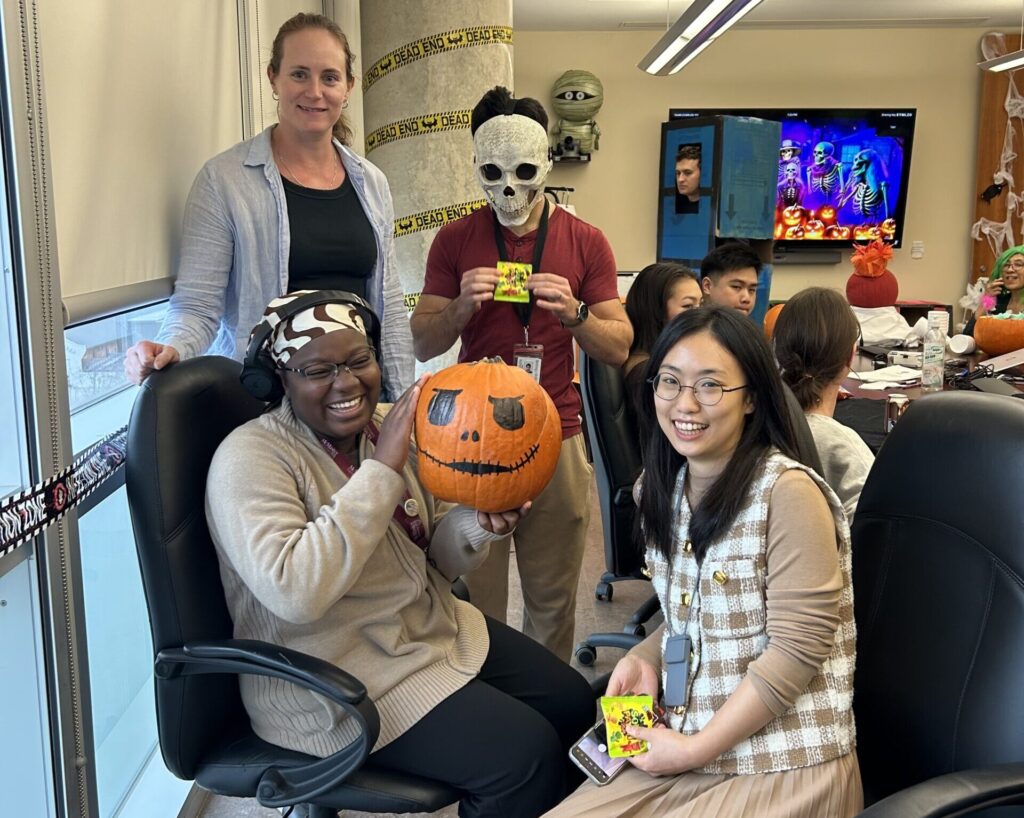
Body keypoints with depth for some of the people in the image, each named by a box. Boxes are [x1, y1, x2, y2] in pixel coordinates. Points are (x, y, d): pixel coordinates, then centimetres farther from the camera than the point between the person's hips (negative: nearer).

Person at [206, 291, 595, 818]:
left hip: (434, 628, 8)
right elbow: (293, 591, -34)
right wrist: (382, 470, -31)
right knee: (524, 754, -17)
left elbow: (434, 562, 9)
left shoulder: (391, 426, 2)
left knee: (572, 701, 6)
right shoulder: (250, 458, -18)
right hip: (333, 678, -7)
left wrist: (474, 524, -14)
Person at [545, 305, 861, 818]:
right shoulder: (662, 488, 5)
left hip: (783, 769, -6)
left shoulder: (788, 492, -18)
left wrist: (694, 750, -15)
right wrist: (644, 658, -4)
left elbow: (797, 649, -18)